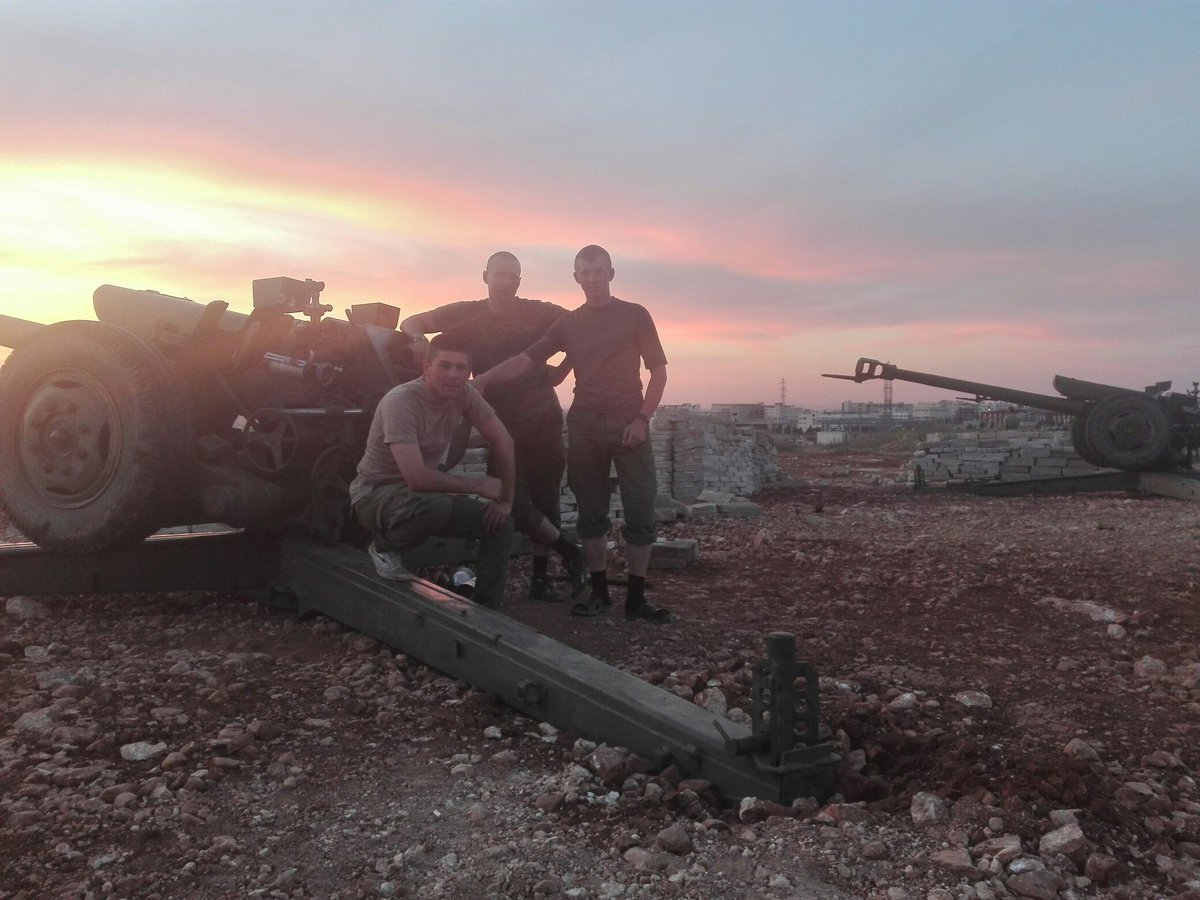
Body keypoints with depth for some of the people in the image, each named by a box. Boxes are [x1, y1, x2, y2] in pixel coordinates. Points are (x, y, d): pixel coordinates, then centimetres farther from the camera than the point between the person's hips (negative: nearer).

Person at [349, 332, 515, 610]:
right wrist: (479, 485, -24)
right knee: (436, 504, -38)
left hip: (422, 492, 7)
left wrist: (505, 499, -3)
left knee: (500, 524, -5)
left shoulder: (464, 393, -10)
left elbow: (502, 441, 0)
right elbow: (417, 478, -36)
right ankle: (385, 547, -6)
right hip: (376, 494, -7)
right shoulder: (400, 401, -29)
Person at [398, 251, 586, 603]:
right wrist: (419, 338, -19)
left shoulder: (539, 312, -2)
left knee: (545, 497, 7)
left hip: (544, 419, 0)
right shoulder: (467, 313, -1)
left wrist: (561, 370, -4)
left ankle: (540, 577, 20)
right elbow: (412, 322, 4)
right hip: (500, 424, 0)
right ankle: (570, 553, 13)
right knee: (515, 502, -6)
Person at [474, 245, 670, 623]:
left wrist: (642, 418, -10)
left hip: (628, 424, -2)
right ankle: (599, 592, 14)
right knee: (591, 514, 5)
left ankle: (636, 598, 3)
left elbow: (658, 370, 2)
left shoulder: (635, 315, 3)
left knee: (640, 512, -5)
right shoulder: (567, 323, 10)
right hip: (584, 426, 3)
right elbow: (525, 360, 4)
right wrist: (481, 380, -10)